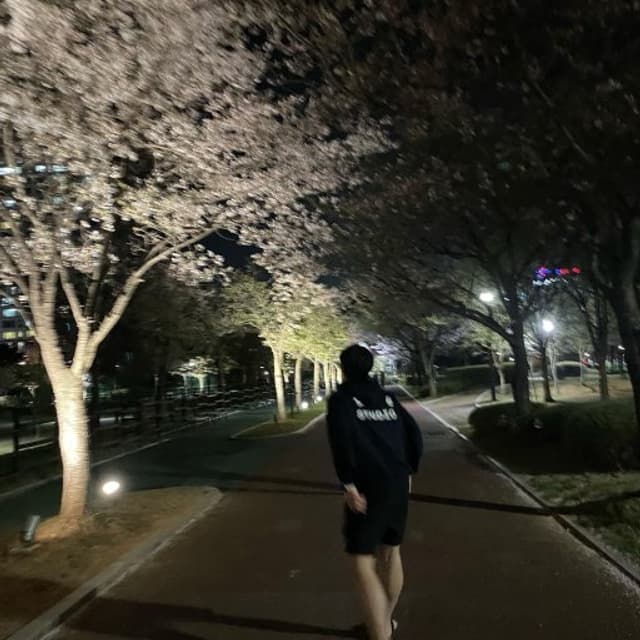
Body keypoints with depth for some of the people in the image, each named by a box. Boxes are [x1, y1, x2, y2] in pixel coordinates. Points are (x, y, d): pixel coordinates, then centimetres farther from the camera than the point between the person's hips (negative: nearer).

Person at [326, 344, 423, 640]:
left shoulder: (341, 398, -3)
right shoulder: (387, 397, 13)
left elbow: (341, 439, -20)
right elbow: (415, 435, 8)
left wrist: (348, 484, -17)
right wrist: (408, 472, 17)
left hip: (367, 487, -6)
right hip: (398, 485, 7)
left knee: (363, 563, -1)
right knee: (390, 552, 20)